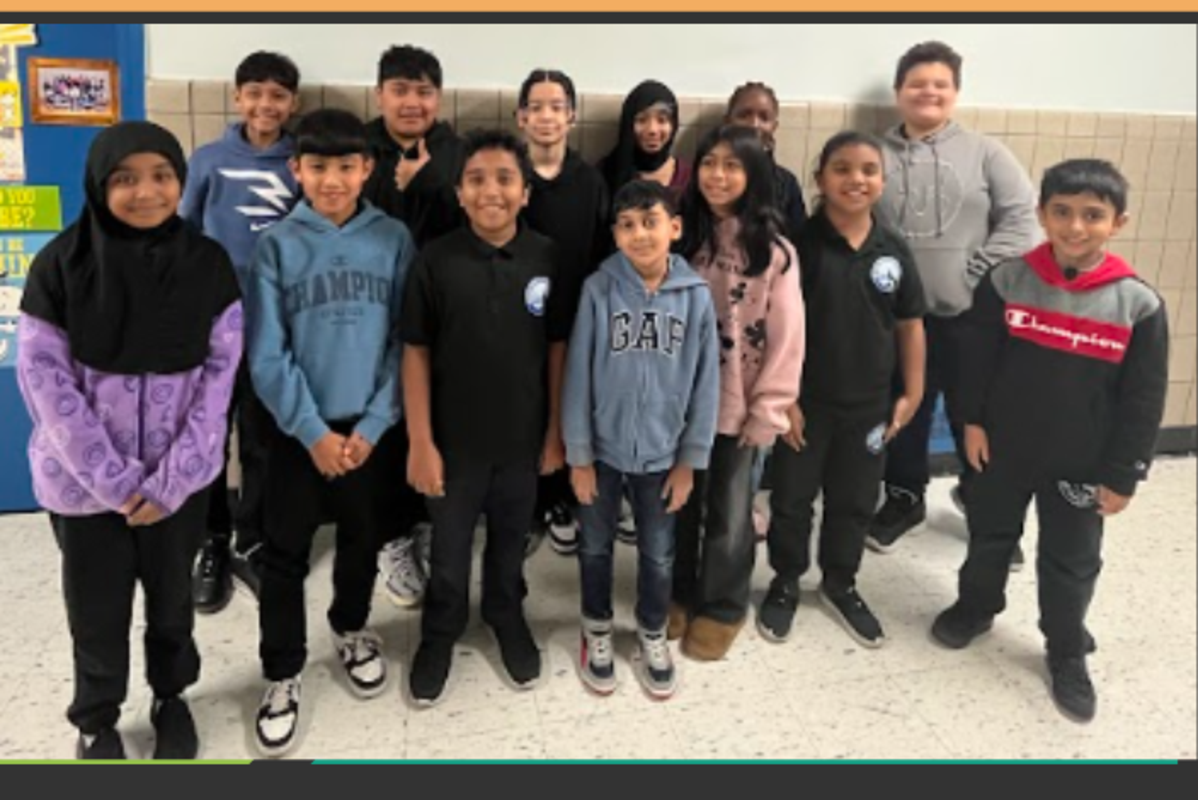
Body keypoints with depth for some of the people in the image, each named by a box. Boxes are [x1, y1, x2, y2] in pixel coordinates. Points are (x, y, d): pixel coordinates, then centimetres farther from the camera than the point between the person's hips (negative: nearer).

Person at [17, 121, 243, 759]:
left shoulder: (207, 263, -6)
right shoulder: (61, 264, -10)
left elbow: (221, 371, -7)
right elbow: (44, 378, -10)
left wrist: (172, 479, -12)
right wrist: (114, 479, -14)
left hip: (180, 476, 1)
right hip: (86, 478, -1)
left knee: (172, 597, 18)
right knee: (97, 608, 13)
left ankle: (172, 697, 44)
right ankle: (96, 721, 39)